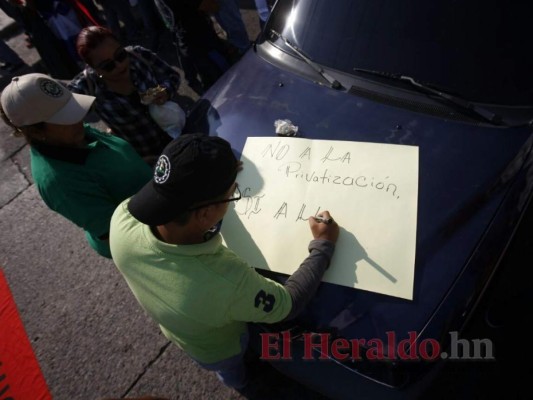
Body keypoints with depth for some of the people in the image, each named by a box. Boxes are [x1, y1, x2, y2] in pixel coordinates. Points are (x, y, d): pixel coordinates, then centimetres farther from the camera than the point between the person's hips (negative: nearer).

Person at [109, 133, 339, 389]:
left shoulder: (122, 219, -37)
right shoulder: (228, 281, -52)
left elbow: (164, 197, -12)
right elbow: (289, 305, -30)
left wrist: (215, 174, -3)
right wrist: (323, 245, -20)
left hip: (173, 328, 4)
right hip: (215, 351, -3)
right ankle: (236, 380, 71)